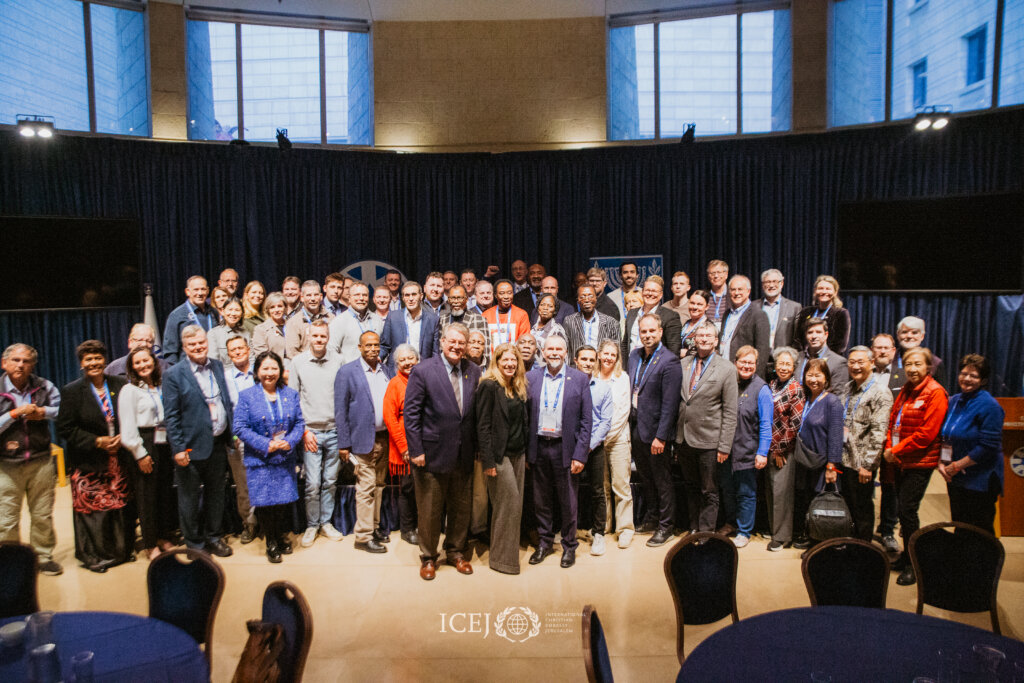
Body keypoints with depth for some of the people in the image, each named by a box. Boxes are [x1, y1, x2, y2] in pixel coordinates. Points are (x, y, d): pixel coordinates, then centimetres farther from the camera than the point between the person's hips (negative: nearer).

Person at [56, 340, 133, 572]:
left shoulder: (120, 386, 4)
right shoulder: (71, 391, -3)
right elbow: (65, 428, -6)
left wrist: (122, 438, -8)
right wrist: (97, 442, -13)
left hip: (119, 458, 2)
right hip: (88, 462, -2)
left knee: (120, 506, 8)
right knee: (92, 508, 2)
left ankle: (122, 550, 23)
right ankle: (93, 555, 18)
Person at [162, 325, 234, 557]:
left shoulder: (218, 366, 6)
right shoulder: (174, 375, -9)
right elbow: (171, 416, -10)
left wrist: (230, 433, 9)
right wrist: (178, 449, -14)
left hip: (218, 444, 5)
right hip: (192, 447, -5)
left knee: (216, 494, 17)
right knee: (190, 498, 9)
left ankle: (213, 537, 33)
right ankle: (194, 543, 24)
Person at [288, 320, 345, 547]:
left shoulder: (337, 360, 1)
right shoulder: (298, 361, 0)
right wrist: (303, 430, -4)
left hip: (334, 430, 1)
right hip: (310, 432, -1)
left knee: (330, 481, 10)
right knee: (312, 483, -1)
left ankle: (326, 522, 25)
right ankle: (311, 525, 17)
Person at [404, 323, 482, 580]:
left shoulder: (473, 372, 4)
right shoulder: (423, 371, -9)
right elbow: (411, 413, -9)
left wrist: (477, 446, 4)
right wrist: (416, 450, -12)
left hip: (464, 455, 4)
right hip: (432, 453, -4)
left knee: (461, 508, 16)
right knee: (429, 511, 8)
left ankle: (455, 552, 35)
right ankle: (428, 557, 27)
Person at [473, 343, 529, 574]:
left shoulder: (518, 388, 12)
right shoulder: (489, 386, -11)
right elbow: (483, 425, -14)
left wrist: (526, 455, 12)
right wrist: (487, 461, -17)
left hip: (518, 455, 7)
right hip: (499, 455, -7)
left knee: (514, 505, 10)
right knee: (510, 503, -5)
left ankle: (507, 552, 23)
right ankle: (502, 558, 8)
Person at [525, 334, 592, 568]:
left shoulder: (579, 379, -3)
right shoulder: (531, 378, 3)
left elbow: (586, 420, -3)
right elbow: (525, 415, 5)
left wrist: (580, 454, -9)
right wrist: (525, 450, 0)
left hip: (565, 448, -2)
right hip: (539, 447, 2)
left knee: (568, 501, 7)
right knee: (541, 500, 13)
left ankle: (569, 545, 25)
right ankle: (545, 542, 30)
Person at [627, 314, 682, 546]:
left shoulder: (669, 361, -16)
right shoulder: (634, 355, 7)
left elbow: (670, 403, -18)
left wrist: (660, 436, -19)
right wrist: (629, 425, 9)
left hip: (655, 431, -7)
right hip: (636, 428, 7)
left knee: (662, 481, 7)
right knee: (646, 477, 20)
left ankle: (666, 526, 22)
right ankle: (652, 518, 37)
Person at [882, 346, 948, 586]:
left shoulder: (935, 393, -12)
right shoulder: (906, 391, 12)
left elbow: (926, 433, -18)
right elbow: (893, 420, 15)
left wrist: (896, 450, -15)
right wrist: (889, 448, -1)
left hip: (919, 462, -7)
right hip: (901, 461, 7)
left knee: (908, 510, -6)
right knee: (903, 509, 13)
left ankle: (913, 564, 7)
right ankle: (907, 556, 27)